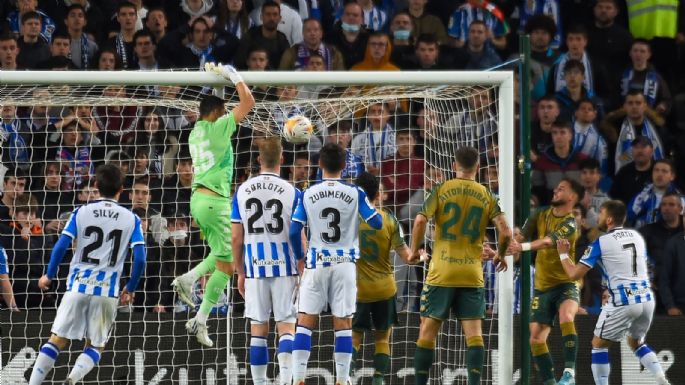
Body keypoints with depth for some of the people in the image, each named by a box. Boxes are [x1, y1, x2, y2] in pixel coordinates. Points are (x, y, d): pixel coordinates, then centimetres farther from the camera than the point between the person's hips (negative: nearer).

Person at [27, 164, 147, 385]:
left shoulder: (81, 213, 3)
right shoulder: (131, 219, 3)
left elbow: (61, 247, -4)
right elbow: (140, 259, -4)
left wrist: (49, 276, 11)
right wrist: (130, 289, 11)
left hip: (78, 286, 0)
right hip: (108, 292, 0)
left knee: (57, 341, 8)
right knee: (95, 347, 11)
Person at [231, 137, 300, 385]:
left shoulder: (242, 191, 2)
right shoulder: (292, 192, -5)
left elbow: (236, 238, 4)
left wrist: (240, 273, 14)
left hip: (254, 267, 2)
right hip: (284, 267, -2)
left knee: (258, 329, 9)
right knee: (286, 326, 2)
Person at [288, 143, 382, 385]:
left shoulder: (307, 195, -2)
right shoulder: (355, 194, -4)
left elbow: (294, 230, -2)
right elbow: (377, 223, -2)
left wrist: (300, 257, 15)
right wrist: (371, 207, 20)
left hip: (316, 264, 0)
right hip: (345, 264, 0)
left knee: (305, 322, 4)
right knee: (343, 324, 4)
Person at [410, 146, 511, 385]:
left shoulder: (441, 190, 0)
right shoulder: (487, 196, 4)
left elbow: (420, 221, -12)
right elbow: (505, 232, -3)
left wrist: (415, 249, 5)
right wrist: (501, 255, 16)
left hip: (441, 273, -1)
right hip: (472, 274, 1)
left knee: (428, 331, 6)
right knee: (474, 333, -1)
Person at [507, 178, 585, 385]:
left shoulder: (570, 224, -13)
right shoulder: (542, 215, 7)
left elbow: (548, 241, -30)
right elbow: (521, 237, 1)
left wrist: (522, 247, -45)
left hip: (565, 284, -6)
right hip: (542, 287, 6)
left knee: (566, 316, -35)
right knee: (536, 338, 0)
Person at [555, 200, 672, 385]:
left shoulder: (601, 243, -5)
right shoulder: (636, 236, 12)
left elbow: (574, 274, -5)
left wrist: (563, 254, 12)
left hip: (622, 302, -6)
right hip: (646, 299, 6)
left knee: (598, 344, 12)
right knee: (636, 342, 25)